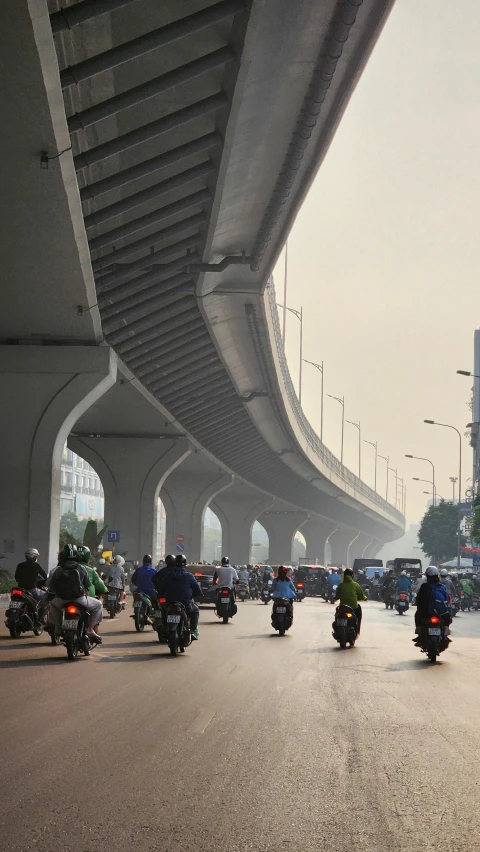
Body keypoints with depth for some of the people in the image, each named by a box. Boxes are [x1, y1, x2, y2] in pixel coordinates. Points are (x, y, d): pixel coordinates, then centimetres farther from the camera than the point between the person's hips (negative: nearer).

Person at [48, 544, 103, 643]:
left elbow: (51, 588, 2)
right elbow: (87, 586, 4)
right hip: (79, 599, -2)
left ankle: (58, 627, 23)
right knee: (98, 605, 19)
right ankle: (90, 629, 7)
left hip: (62, 601, 2)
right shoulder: (81, 568, 0)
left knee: (53, 604, 35)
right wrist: (86, 596, 22)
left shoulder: (58, 570, 0)